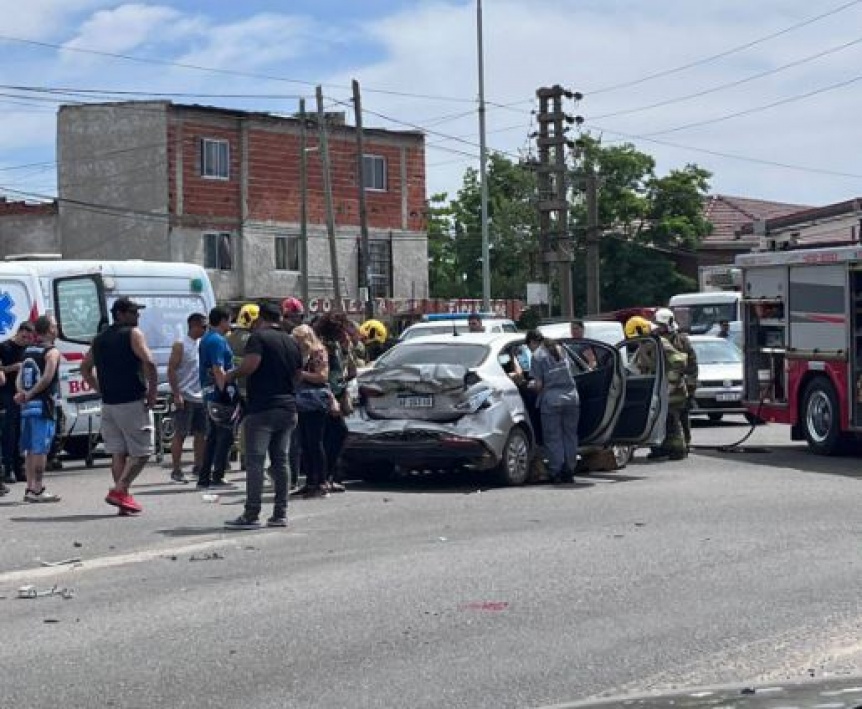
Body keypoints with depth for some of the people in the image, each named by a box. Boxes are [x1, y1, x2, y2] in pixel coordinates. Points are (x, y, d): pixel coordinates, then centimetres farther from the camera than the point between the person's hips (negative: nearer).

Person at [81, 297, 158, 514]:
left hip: (108, 404, 7)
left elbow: (85, 368, 22)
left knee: (118, 452, 10)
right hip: (133, 402, -7)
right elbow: (149, 362, -20)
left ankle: (122, 500, 10)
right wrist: (152, 392, -12)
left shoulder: (100, 338, 15)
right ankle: (120, 490, -12)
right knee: (141, 451, -1)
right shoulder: (133, 334, -7)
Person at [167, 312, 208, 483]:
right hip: (185, 398, -7)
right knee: (180, 434, -3)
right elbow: (171, 370, -11)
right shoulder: (180, 345, -8)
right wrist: (176, 394, -18)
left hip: (201, 397, 7)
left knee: (201, 434, 9)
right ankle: (176, 471, -1)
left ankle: (198, 467, 17)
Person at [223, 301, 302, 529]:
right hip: (287, 407, 7)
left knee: (255, 462, -6)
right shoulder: (292, 342, 14)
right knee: (280, 461, 10)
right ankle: (280, 513, 10)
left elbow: (250, 364, -20)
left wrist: (231, 376, -4)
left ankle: (251, 515, -9)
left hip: (262, 409, -7)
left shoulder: (259, 337, -7)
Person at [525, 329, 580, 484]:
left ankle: (556, 472, 1)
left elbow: (538, 385, -8)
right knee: (570, 436, 11)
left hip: (551, 401, -5)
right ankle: (569, 472, 13)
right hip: (572, 398, 5)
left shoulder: (537, 356, -4)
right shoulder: (560, 349, 12)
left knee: (553, 438, 2)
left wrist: (532, 385, 13)